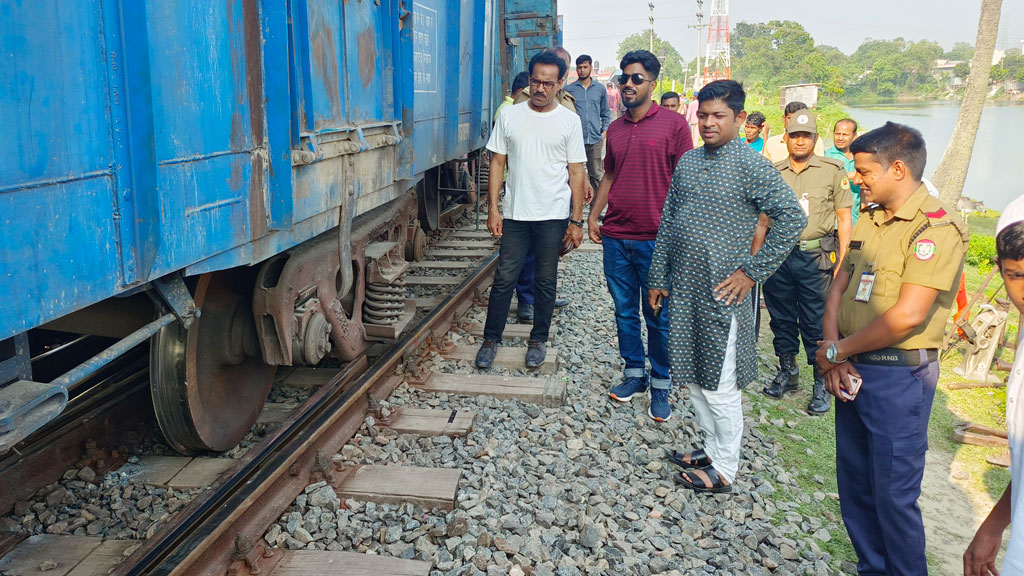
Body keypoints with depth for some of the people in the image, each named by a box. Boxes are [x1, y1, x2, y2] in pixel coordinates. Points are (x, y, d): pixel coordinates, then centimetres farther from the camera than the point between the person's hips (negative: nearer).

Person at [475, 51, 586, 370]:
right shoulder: (509, 116, 2)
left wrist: (577, 220, -3)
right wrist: (493, 208, -2)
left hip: (553, 216, -1)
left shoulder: (569, 121, -1)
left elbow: (576, 173, 0)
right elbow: (497, 163, 5)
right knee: (504, 278, 5)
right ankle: (491, 339, 19)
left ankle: (538, 340, 24)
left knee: (546, 280, 9)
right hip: (515, 214, 1)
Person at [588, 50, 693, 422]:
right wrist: (593, 216, 13)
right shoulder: (615, 129, 12)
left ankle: (661, 385, 18)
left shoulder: (673, 123, -4)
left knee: (658, 316, 4)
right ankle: (635, 373, 28)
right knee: (624, 311, 12)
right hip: (616, 237, 5)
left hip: (655, 239, -5)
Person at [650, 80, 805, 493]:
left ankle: (724, 470, 19)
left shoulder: (752, 167, -10)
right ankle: (712, 449, 34)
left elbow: (793, 218, -15)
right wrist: (657, 278, 12)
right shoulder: (688, 161, 10)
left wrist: (752, 271, -16)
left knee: (719, 385, 3)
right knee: (692, 378, 16)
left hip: (720, 292, -7)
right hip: (682, 289, 7)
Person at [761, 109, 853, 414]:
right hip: (777, 256, 3)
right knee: (781, 318, 12)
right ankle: (787, 372, 29)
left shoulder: (832, 171, 1)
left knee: (817, 322, 0)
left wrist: (842, 262, -5)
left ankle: (822, 383, 12)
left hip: (815, 257, -3)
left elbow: (844, 218, 2)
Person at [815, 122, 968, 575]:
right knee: (854, 483, 17)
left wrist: (838, 350, -13)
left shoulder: (936, 227, -16)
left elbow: (907, 315, -23)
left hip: (899, 376, -8)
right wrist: (832, 347, -6)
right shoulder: (870, 219, 11)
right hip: (853, 371, 8)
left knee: (894, 494, 1)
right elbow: (839, 286, 10)